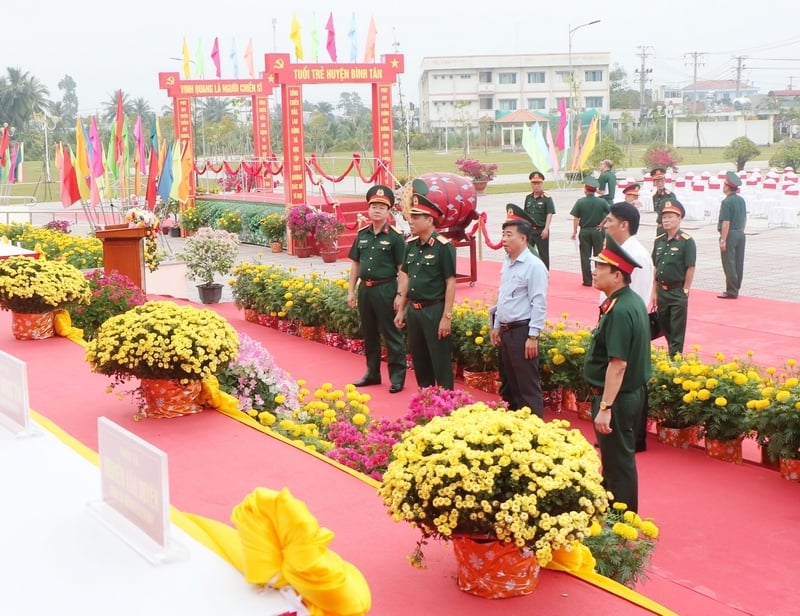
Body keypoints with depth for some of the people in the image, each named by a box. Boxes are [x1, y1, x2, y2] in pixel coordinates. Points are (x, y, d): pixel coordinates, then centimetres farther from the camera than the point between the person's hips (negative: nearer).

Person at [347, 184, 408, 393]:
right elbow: (355, 264, 14)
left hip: (385, 289, -6)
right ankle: (372, 373, 26)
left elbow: (402, 269, -8)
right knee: (368, 334, 14)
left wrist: (400, 295, -13)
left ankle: (397, 376, 6)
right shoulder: (362, 234, 7)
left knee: (391, 334, 0)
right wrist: (351, 290, 10)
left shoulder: (394, 236, -8)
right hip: (365, 289, 6)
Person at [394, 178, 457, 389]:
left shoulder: (443, 246, -14)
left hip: (434, 311, -7)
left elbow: (450, 283, -15)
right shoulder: (410, 245, 6)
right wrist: (401, 310, 14)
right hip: (413, 310, 7)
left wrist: (446, 317, -17)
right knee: (419, 361, 16)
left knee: (441, 363, 1)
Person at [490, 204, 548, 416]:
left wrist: (533, 336, -19)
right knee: (509, 383, 17)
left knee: (528, 385, -2)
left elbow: (539, 304, -18)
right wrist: (496, 326, 17)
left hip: (522, 331, -9)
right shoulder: (506, 262, 9)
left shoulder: (534, 266, -16)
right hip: (505, 331, 9)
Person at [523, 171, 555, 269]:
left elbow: (549, 214, -13)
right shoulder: (528, 198, 9)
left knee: (543, 255, 4)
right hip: (529, 229, 5)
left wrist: (546, 229, -22)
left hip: (541, 230, -5)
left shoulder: (547, 198, -8)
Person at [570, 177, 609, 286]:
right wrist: (602, 224, 1)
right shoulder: (601, 202, -5)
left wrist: (574, 232, 4)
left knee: (585, 257, 6)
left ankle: (587, 281, 6)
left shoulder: (580, 202, -7)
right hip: (598, 231, 1)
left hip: (584, 231, -1)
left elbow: (575, 218, -4)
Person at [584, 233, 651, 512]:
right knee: (614, 459, 22)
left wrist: (605, 407, -27)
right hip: (631, 393, 10)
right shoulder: (632, 301, 7)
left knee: (618, 463, 2)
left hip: (617, 398, -10)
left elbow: (618, 364, -28)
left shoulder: (619, 311, -25)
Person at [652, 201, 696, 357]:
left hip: (678, 292, -6)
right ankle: (670, 355, 28)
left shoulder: (686, 241, -11)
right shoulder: (659, 241, 6)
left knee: (677, 331, 1)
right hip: (662, 291, 6)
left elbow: (690, 268, -11)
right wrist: (655, 291, 11)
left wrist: (685, 291, -11)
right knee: (665, 328, 15)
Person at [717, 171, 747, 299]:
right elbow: (745, 219, 16)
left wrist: (723, 240, -18)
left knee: (729, 264, -2)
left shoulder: (727, 202, -16)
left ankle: (731, 291, 0)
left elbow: (726, 222, -19)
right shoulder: (741, 200, 8)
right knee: (738, 263, 12)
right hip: (740, 234, 8)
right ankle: (736, 288, 20)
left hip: (730, 234, -8)